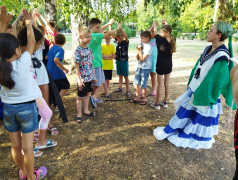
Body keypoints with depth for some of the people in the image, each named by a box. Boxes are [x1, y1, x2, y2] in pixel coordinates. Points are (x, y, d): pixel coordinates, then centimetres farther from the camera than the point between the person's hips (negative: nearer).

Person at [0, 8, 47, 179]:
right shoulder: (22, 64, -19)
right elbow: (31, 42, -8)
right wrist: (28, 23, 5)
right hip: (27, 107, -5)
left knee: (15, 145, 16)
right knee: (27, 146, 6)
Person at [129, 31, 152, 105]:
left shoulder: (148, 47, -14)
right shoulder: (142, 45, 11)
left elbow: (142, 59, -19)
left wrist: (139, 50, -14)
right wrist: (138, 51, -4)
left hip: (145, 68, -8)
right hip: (139, 67, 8)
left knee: (143, 85, 2)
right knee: (136, 83, 9)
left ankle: (144, 98, 20)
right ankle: (137, 98, 23)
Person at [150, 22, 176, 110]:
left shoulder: (162, 40, -18)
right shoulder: (172, 41, -2)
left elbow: (155, 33, -3)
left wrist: (155, 25, 13)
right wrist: (165, 25, 19)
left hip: (161, 65, -6)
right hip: (168, 65, 6)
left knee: (160, 84, 1)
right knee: (167, 83, 12)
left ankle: (157, 103, 12)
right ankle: (165, 102, 23)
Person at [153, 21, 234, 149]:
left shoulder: (221, 57, -23)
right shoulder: (208, 49, 2)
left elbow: (215, 80, -23)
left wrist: (198, 95, -19)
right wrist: (190, 83, 16)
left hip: (204, 94, -7)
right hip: (194, 89, 7)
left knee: (200, 118, 11)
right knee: (184, 110, 18)